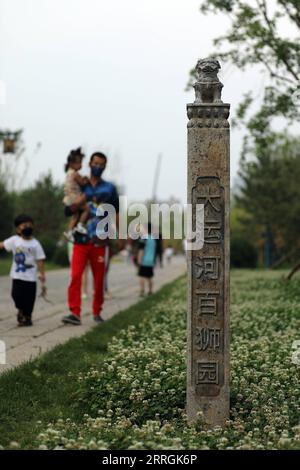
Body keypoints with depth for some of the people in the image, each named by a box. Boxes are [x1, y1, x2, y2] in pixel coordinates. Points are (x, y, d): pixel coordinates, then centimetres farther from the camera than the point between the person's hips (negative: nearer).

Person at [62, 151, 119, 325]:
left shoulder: (109, 188, 9)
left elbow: (116, 214, 10)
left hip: (99, 241, 0)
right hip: (80, 239, 0)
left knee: (99, 279, 5)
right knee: (75, 276, -12)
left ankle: (97, 312, 17)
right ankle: (75, 313, -15)